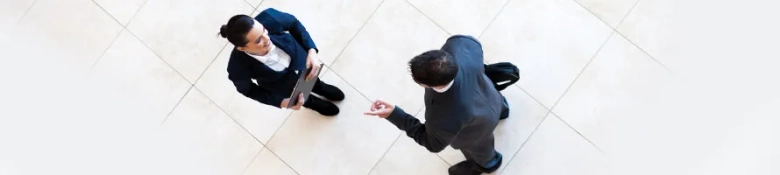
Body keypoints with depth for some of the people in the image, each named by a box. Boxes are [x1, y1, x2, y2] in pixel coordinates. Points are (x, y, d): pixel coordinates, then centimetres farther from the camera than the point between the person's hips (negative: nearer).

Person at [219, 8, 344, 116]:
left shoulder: (268, 18, -42)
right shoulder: (238, 68, -44)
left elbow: (294, 23, -17)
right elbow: (247, 90, -19)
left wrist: (312, 51, -29)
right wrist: (282, 102, -26)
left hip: (298, 58, 2)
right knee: (303, 98, 30)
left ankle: (319, 87, 72)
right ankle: (311, 102, 67)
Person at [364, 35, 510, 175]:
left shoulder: (446, 120, -51)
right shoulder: (457, 49, -42)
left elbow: (434, 143, -27)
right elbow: (467, 41, -15)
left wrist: (393, 115, -35)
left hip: (476, 128, -4)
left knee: (476, 146, 37)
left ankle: (486, 162, 74)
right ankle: (501, 110, 82)